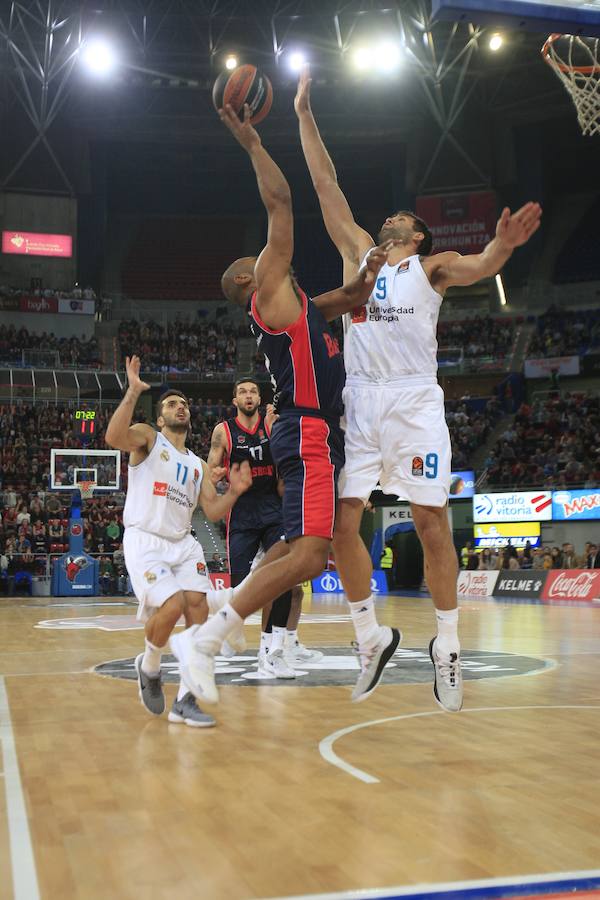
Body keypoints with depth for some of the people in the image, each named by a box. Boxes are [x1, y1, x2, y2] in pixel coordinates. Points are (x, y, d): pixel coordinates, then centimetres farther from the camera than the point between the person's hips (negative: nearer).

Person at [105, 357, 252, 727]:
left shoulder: (198, 464, 20)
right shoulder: (148, 437, 3)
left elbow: (213, 512, 11)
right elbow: (114, 438, -21)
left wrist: (234, 492, -7)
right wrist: (134, 392, -22)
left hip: (183, 543, 6)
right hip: (145, 541, -5)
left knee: (198, 605, -14)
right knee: (171, 606, -24)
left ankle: (185, 701, -5)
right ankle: (149, 667, 9)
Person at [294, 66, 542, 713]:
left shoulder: (432, 266, 11)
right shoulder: (358, 253, 20)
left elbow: (477, 267, -10)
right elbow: (325, 185, 19)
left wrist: (500, 247, -32)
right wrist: (304, 114, 18)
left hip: (415, 400, -3)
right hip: (359, 399, 3)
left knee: (431, 523, -3)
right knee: (342, 522, -4)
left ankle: (446, 647, 8)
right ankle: (372, 640, 10)